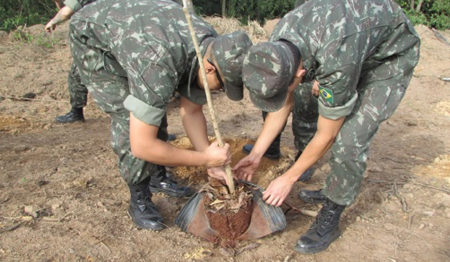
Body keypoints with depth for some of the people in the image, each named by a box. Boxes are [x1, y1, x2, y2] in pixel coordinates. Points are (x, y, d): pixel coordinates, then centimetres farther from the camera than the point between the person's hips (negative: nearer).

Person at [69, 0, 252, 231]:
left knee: (152, 112, 3)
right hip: (92, 37, -7)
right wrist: (204, 159, -29)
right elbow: (142, 145, -38)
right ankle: (139, 200, -1)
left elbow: (191, 110, -6)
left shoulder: (212, 49, -19)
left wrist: (211, 162, -11)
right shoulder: (159, 66, -43)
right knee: (131, 118, -18)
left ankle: (157, 175, 25)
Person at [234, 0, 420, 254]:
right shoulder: (278, 46, -22)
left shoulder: (337, 63, -43)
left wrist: (289, 178, -15)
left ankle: (330, 220, 0)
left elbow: (326, 135, -27)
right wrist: (256, 154, -5)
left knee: (349, 137, -20)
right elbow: (285, 104, -7)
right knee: (304, 108, 1)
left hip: (391, 55, -7)